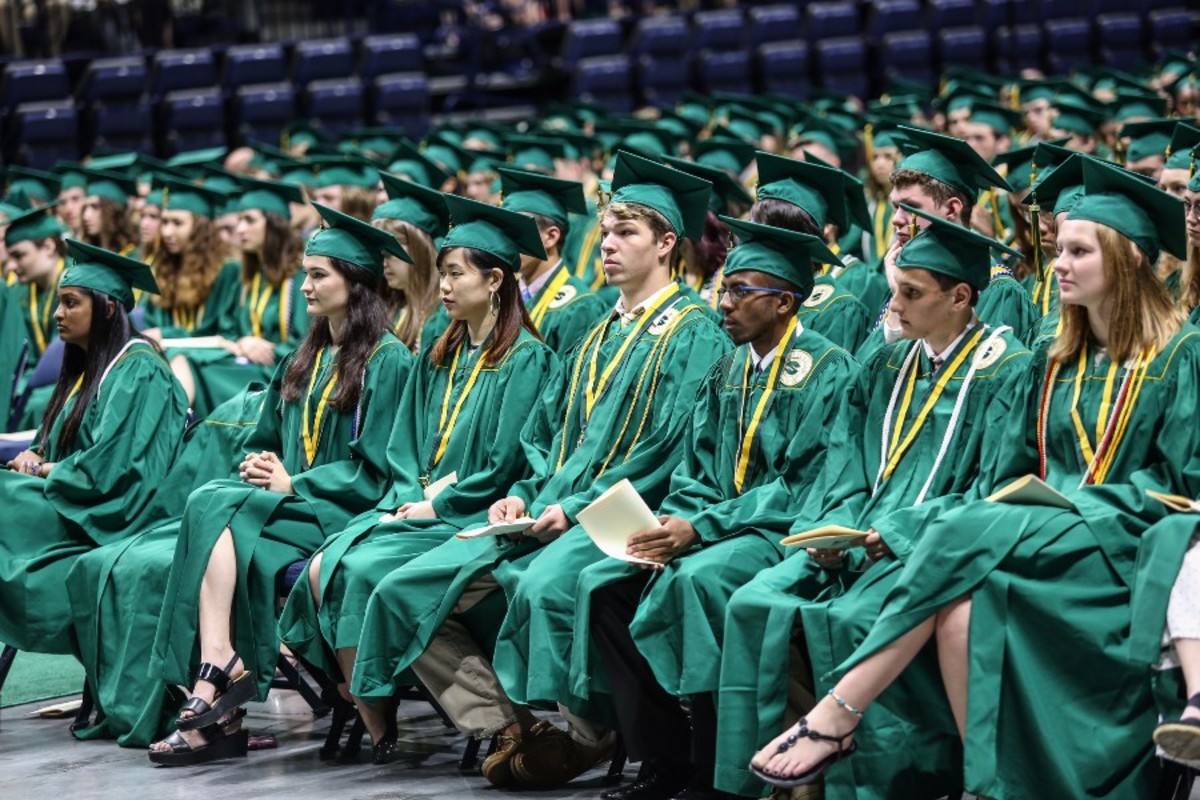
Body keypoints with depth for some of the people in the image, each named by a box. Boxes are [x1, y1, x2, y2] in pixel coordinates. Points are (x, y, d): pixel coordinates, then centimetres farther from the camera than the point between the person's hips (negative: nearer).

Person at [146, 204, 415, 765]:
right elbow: (264, 443, 23)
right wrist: (259, 466, -1)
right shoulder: (304, 362, 22)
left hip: (345, 511, -6)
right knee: (218, 517, -28)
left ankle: (218, 670, -31)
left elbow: (374, 468, -9)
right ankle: (216, 716, -38)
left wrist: (294, 484, -15)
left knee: (212, 507, -28)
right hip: (291, 504, 7)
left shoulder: (388, 362, -2)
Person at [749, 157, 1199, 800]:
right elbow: (1006, 471, 15)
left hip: (1121, 549, -5)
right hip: (1039, 538, 5)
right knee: (961, 602, -31)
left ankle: (838, 717, -28)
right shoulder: (1056, 362, 19)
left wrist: (1072, 505, -15)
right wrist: (1004, 506, -8)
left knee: (961, 537, -29)